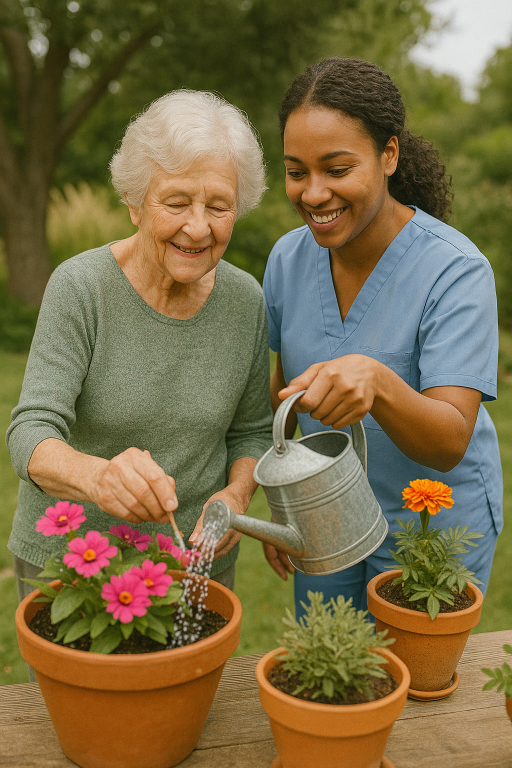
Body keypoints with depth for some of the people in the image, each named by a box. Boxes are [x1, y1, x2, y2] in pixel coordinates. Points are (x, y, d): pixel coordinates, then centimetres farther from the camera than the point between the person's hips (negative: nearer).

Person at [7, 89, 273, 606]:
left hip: (196, 558, 3)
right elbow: (31, 434, -23)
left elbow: (252, 429, 5)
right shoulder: (80, 287, -17)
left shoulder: (245, 300, -6)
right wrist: (96, 476, -44)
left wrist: (235, 495, -16)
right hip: (68, 560, -3)